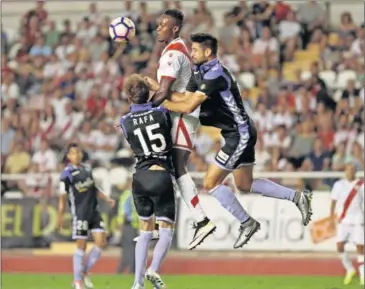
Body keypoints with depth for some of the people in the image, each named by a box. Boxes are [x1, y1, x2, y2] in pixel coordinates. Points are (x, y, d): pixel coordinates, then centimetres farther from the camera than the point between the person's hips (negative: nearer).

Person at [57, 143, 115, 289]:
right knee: (81, 245, -3)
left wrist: (107, 199, 13)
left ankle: (85, 272, 14)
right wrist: (60, 217, -10)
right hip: (79, 214, -6)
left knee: (101, 242, -2)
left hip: (94, 211, 6)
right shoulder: (67, 174, -7)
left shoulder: (87, 169, 11)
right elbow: (63, 196, -7)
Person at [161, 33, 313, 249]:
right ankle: (297, 197, 21)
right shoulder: (200, 71, 7)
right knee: (245, 185, 18)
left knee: (211, 183, -7)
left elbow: (188, 107, -26)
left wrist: (161, 104, -15)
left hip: (239, 134, -10)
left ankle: (247, 223, 3)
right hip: (241, 133, 10)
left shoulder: (215, 75, -24)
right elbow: (186, 97, 3)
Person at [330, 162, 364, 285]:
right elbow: (333, 201, 9)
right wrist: (332, 217, 4)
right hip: (342, 220, 1)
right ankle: (350, 270, 14)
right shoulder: (339, 184, 5)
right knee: (340, 246, -8)